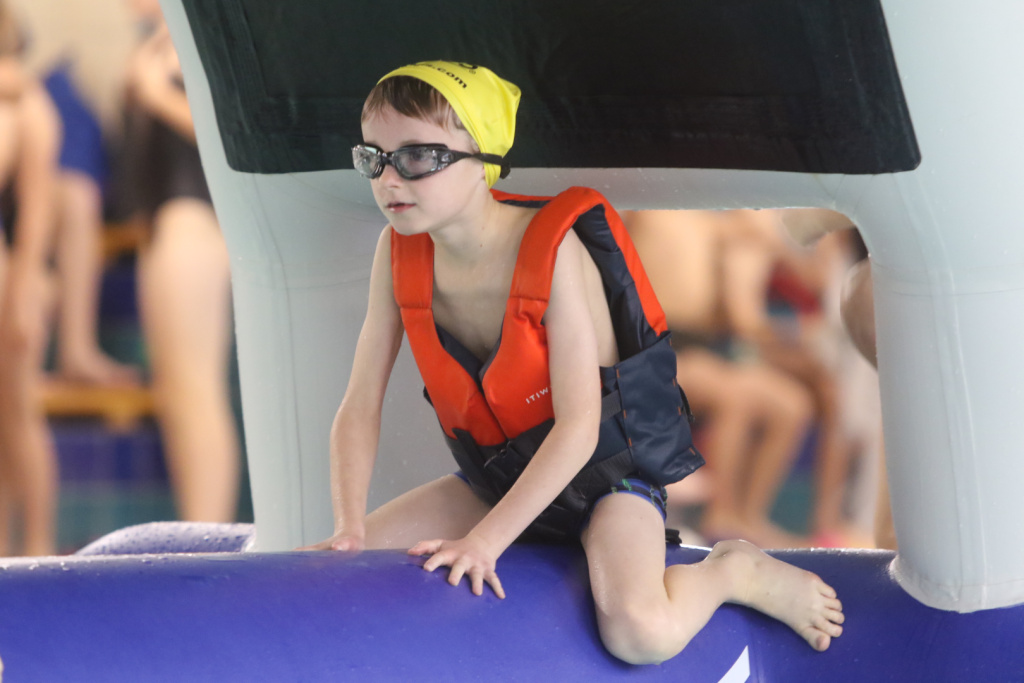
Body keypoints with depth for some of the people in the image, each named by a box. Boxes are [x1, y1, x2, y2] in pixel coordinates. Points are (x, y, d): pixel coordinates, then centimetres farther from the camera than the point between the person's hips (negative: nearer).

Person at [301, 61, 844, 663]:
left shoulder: (552, 250, -26)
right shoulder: (401, 253, -9)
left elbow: (578, 427, -29)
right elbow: (361, 405, -6)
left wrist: (485, 540, -34)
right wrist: (350, 529, -21)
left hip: (603, 470, -6)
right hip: (500, 476, 7)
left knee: (638, 631, -35)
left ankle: (738, 573, -1)